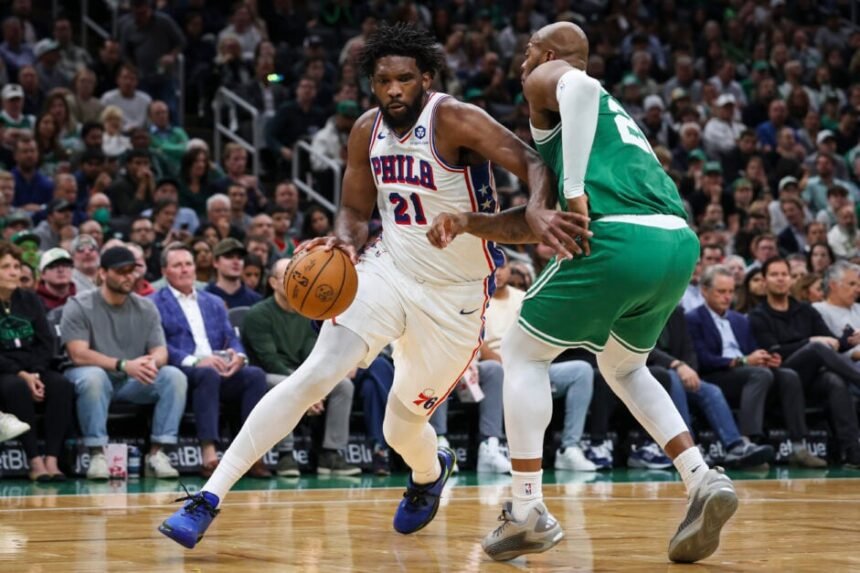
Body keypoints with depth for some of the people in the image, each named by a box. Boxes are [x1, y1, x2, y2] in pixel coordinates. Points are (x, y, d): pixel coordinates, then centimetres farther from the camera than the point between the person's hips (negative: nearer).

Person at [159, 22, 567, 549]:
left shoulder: (454, 120, -19)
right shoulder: (368, 131, 0)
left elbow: (532, 164, -29)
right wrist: (346, 241, -14)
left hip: (455, 293, -3)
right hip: (389, 269, 3)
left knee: (403, 428, 6)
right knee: (313, 377, -17)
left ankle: (430, 473, 47)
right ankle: (208, 500, -19)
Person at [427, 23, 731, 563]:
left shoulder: (546, 78, 13)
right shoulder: (608, 112, 37)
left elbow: (581, 85, -15)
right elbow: (537, 224, 33)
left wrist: (576, 189, -15)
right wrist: (467, 223, 23)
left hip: (619, 237, -8)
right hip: (680, 242, 8)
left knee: (523, 352, 10)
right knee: (623, 367, 30)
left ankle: (529, 513, 6)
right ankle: (704, 482, 11)